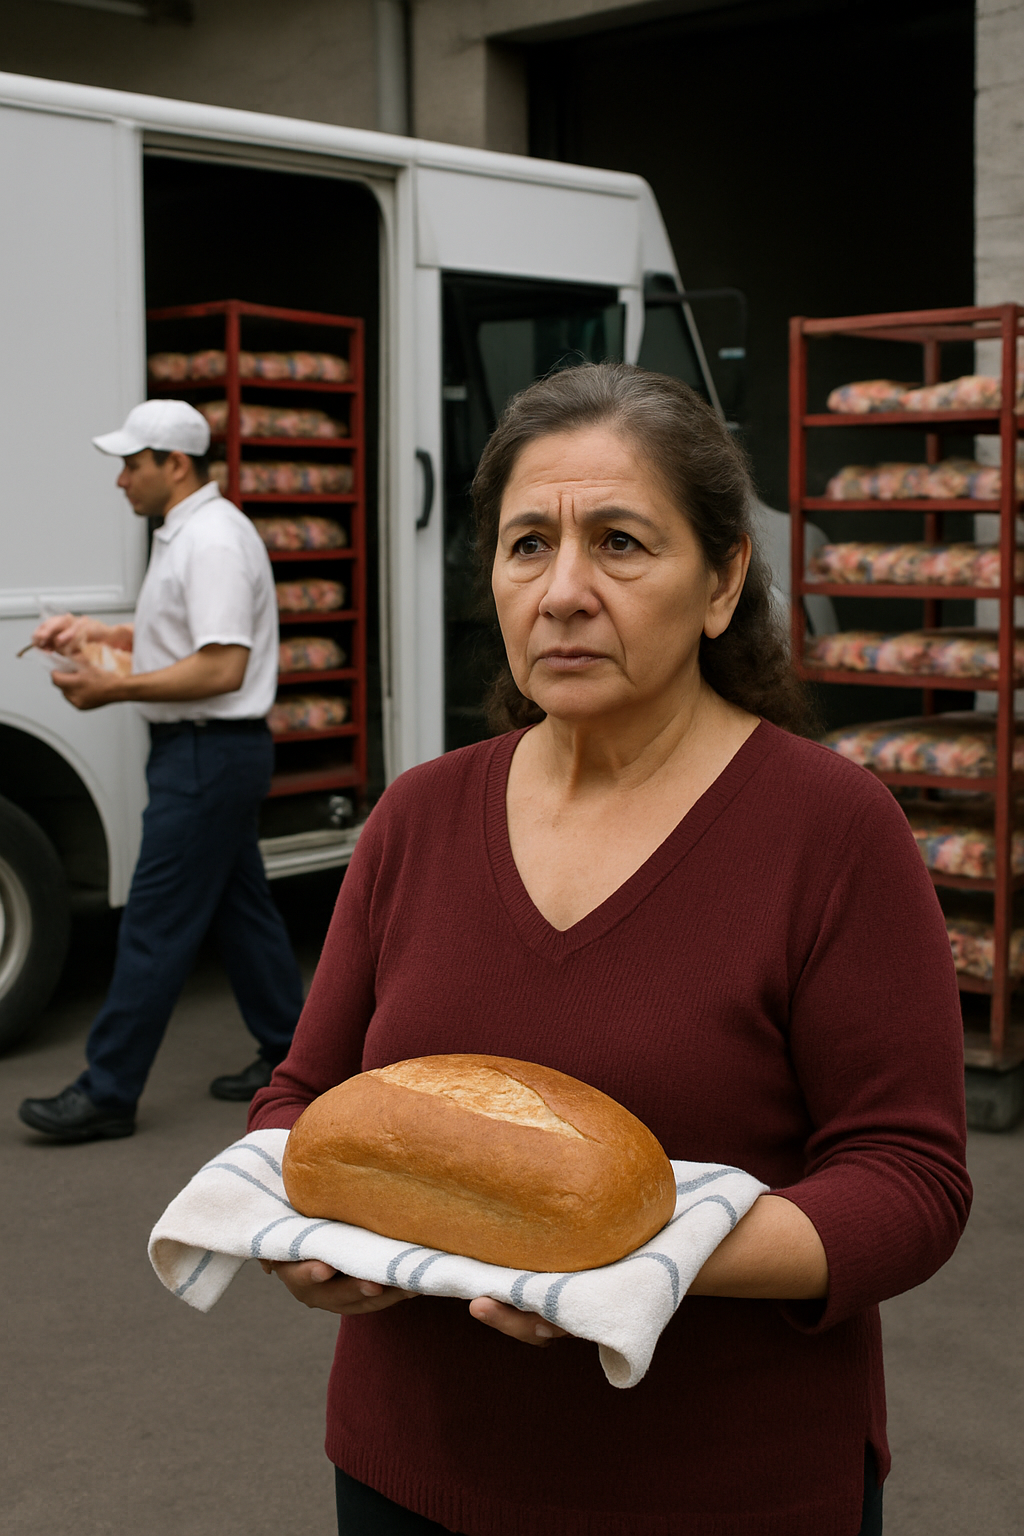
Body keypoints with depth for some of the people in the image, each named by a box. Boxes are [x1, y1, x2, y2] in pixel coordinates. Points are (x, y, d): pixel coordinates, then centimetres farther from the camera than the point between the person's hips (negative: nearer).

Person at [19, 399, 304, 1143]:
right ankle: (289, 1057, 25)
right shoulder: (189, 533, 15)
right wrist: (98, 632, 16)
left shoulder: (213, 539, -18)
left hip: (209, 754, -11)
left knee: (157, 923, -7)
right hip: (212, 752, 11)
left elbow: (221, 668, -25)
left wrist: (114, 688, -21)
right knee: (241, 906, 16)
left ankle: (107, 1093, -1)